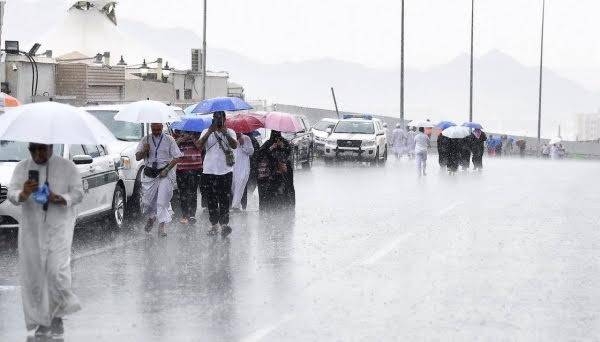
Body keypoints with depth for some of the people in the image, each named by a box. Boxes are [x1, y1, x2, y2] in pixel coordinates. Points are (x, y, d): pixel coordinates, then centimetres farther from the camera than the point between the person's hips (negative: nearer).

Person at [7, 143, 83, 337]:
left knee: (57, 270, -15)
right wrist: (23, 194, -26)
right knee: (33, 274, 1)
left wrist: (59, 199, -21)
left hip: (59, 227, -2)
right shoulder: (22, 168, 6)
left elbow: (78, 193, -1)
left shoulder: (67, 167, 1)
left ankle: (57, 316, 4)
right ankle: (42, 321, 13)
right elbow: (11, 194, -2)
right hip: (31, 228, 3)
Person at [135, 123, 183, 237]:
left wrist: (166, 170, -13)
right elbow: (137, 157, 7)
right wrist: (144, 151, -15)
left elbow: (177, 157, -2)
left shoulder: (169, 140, 1)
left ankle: (162, 226, -6)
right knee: (147, 200, 4)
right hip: (149, 175, 3)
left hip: (165, 174, -2)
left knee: (163, 201, -10)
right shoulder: (146, 140, 8)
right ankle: (151, 217, 35)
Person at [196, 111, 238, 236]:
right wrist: (209, 132, -20)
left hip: (225, 171, -1)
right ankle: (214, 225, 10)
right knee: (211, 200, 4)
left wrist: (225, 133, -26)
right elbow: (199, 145, -8)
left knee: (225, 199, -6)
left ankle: (224, 224, -5)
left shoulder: (229, 132, 6)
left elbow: (234, 145, -13)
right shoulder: (207, 132, 8)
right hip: (209, 171, 1)